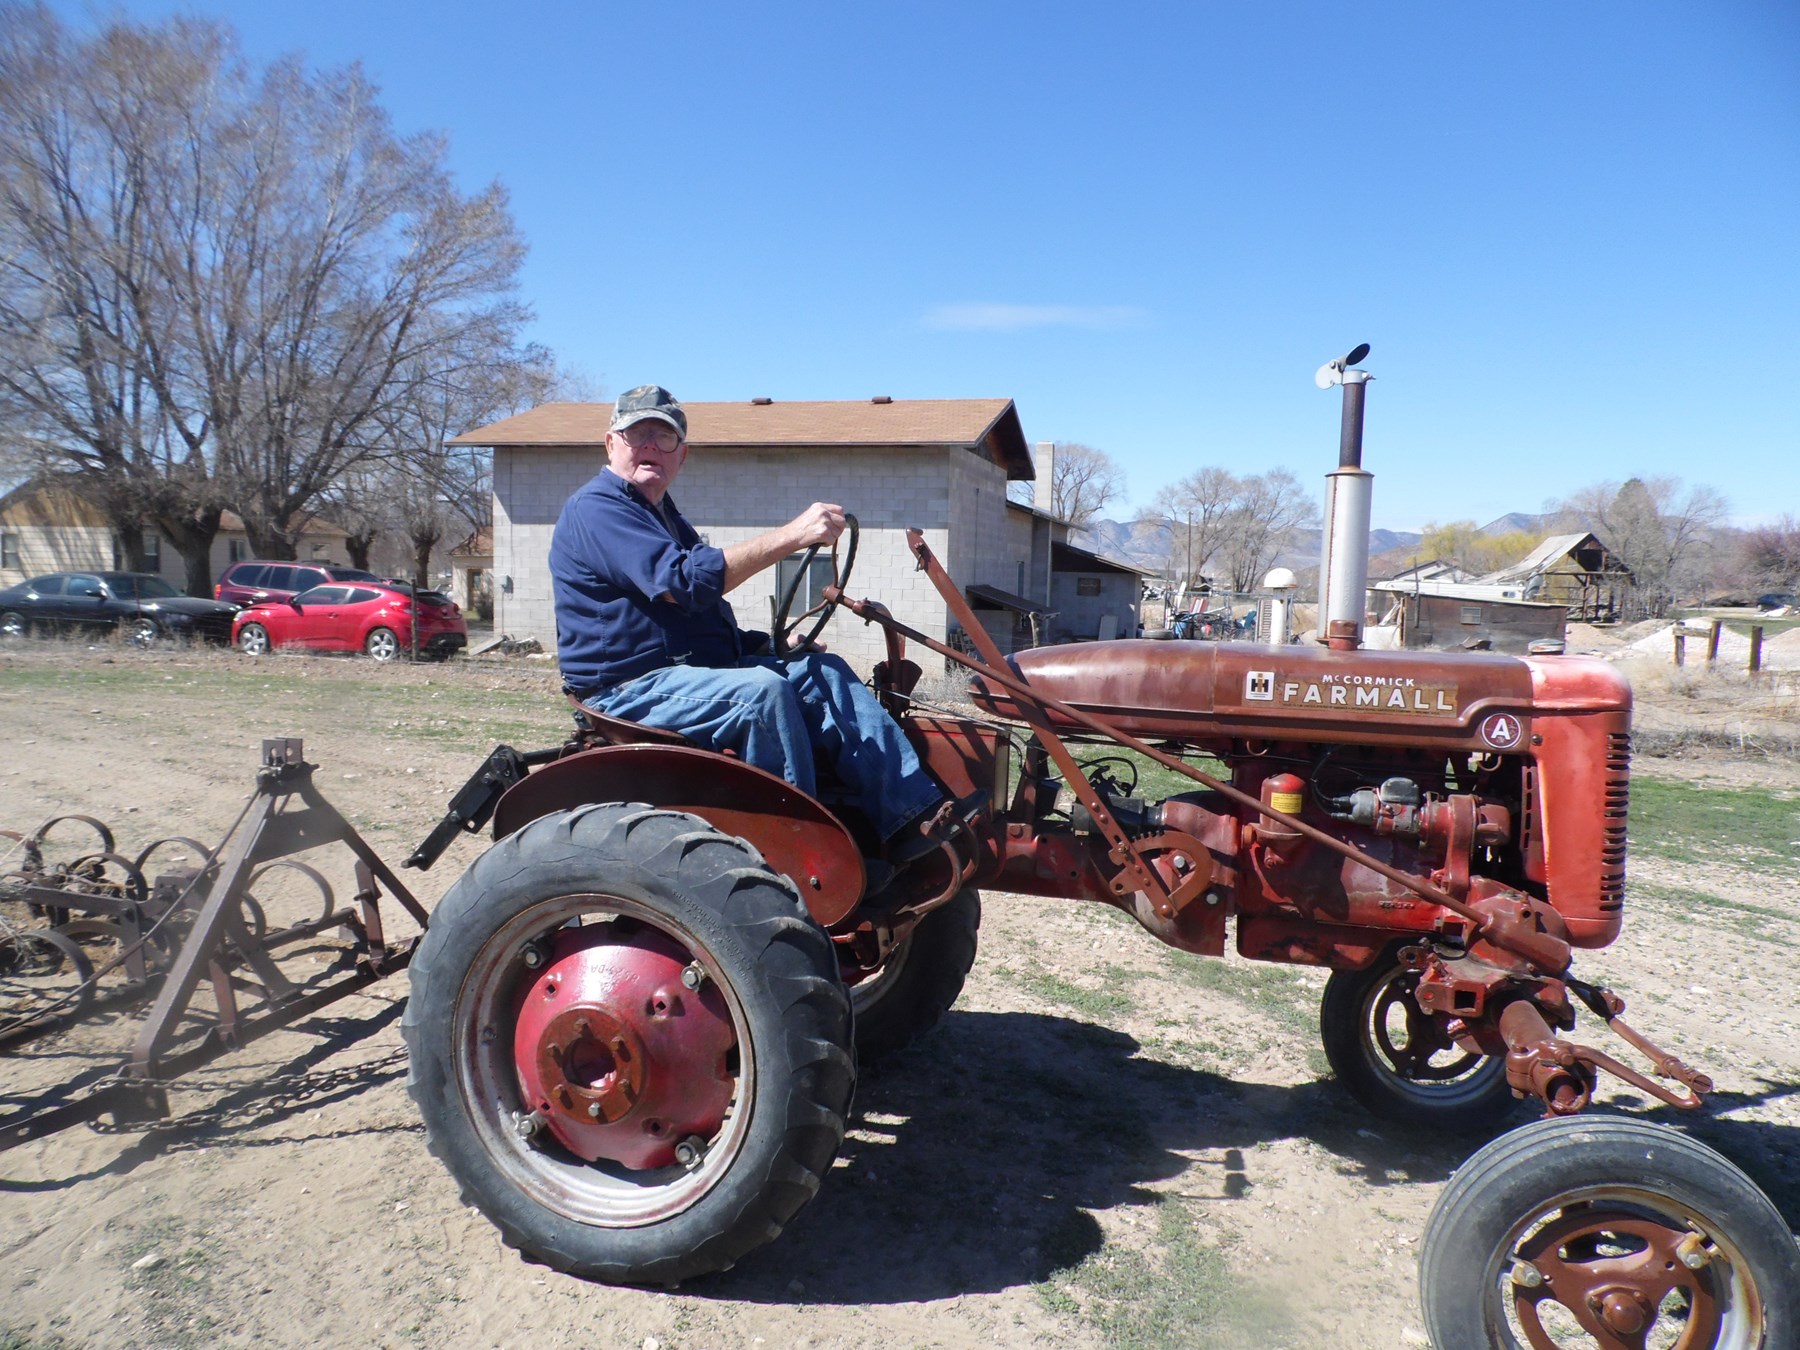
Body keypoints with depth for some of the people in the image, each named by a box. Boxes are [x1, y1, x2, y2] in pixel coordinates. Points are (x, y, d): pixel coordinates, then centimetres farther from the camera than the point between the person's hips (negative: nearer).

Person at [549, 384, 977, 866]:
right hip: (631, 690, -9)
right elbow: (682, 581, -26)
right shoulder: (595, 508, -10)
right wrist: (791, 535, -27)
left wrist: (772, 644, 12)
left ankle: (912, 816, -18)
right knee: (763, 690, -32)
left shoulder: (661, 514, 23)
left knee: (822, 671, -8)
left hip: (698, 669, 9)